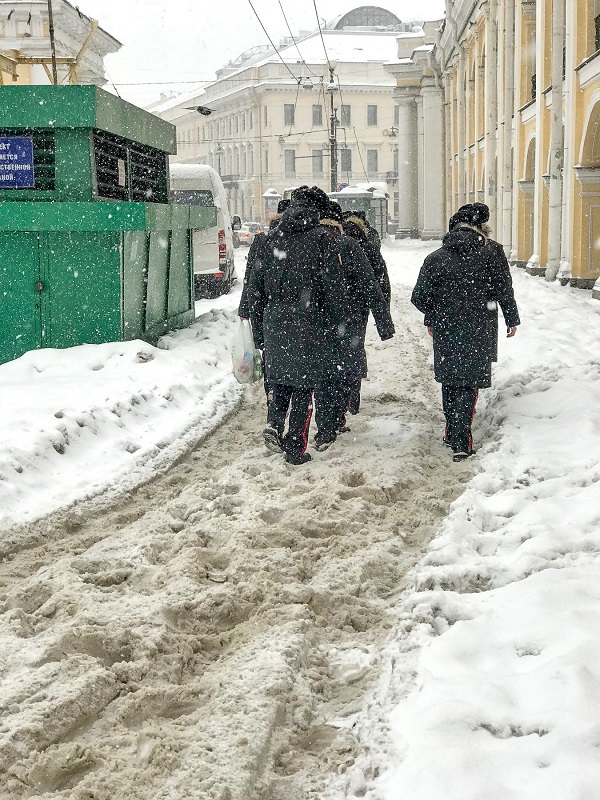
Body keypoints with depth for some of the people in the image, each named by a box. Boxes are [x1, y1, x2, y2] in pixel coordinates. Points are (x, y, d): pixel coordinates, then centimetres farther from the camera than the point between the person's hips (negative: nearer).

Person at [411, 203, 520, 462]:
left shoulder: (435, 258, 0)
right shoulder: (491, 251, -6)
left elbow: (419, 297, 1)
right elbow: (504, 290, -5)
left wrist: (432, 318, 20)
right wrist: (512, 319, 10)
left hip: (445, 331, 2)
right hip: (479, 331, -2)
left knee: (449, 380, 17)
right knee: (469, 383, 2)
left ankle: (452, 432, 26)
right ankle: (461, 441, -5)